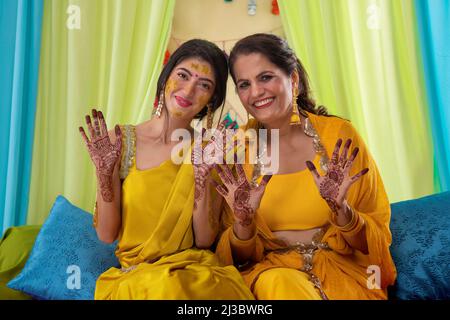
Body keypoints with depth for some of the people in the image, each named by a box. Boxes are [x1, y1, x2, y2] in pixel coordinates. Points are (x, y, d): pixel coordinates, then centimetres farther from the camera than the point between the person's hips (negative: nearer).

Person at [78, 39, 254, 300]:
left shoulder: (210, 152, -4)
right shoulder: (121, 141, -4)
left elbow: (204, 241, -7)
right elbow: (107, 235, -3)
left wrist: (201, 177, -21)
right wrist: (104, 173, -18)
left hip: (194, 271, -1)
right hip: (133, 275, 1)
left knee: (171, 286, -33)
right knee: (162, 287, -31)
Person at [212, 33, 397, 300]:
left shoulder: (339, 135, -6)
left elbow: (378, 238, -1)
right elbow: (240, 256, 2)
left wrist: (341, 210, -21)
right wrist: (243, 223, -20)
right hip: (270, 267, 0)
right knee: (279, 283, -33)